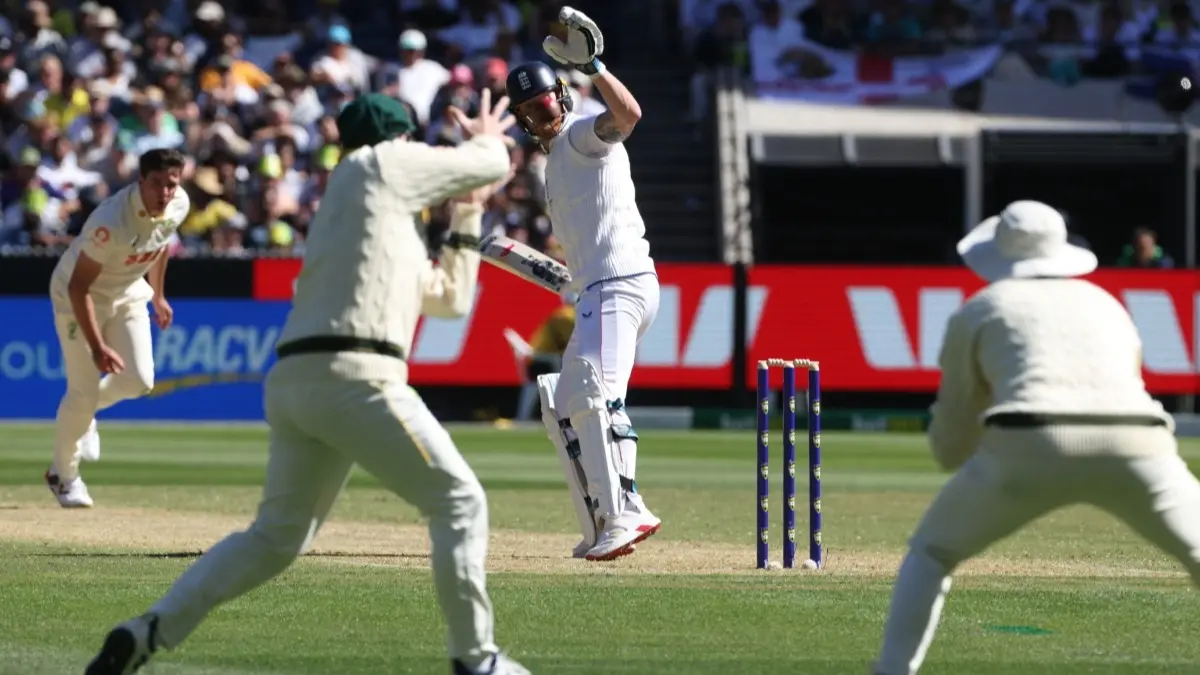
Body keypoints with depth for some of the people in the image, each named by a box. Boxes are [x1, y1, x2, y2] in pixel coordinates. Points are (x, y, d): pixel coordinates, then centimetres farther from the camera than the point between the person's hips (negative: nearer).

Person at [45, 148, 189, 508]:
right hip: (78, 296, -6)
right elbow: (79, 287, -31)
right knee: (83, 391, -8)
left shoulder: (178, 205, -16)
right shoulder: (111, 222, -37)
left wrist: (158, 296, 17)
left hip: (127, 294, 6)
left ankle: (83, 414, 26)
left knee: (139, 381, -6)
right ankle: (63, 475, 15)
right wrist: (97, 347, -32)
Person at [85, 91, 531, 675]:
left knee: (276, 535, 14)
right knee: (459, 501, 1)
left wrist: (466, 216, 40)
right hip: (354, 377, -8)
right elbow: (492, 165, 12)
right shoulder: (382, 165, 8)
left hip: (292, 383, 9)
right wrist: (484, 141, 34)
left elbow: (450, 298, 37)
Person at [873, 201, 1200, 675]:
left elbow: (950, 449, 29)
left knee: (931, 553, 21)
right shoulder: (1106, 304, 34)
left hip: (1029, 446, -2)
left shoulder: (977, 312, 25)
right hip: (1136, 451, 2)